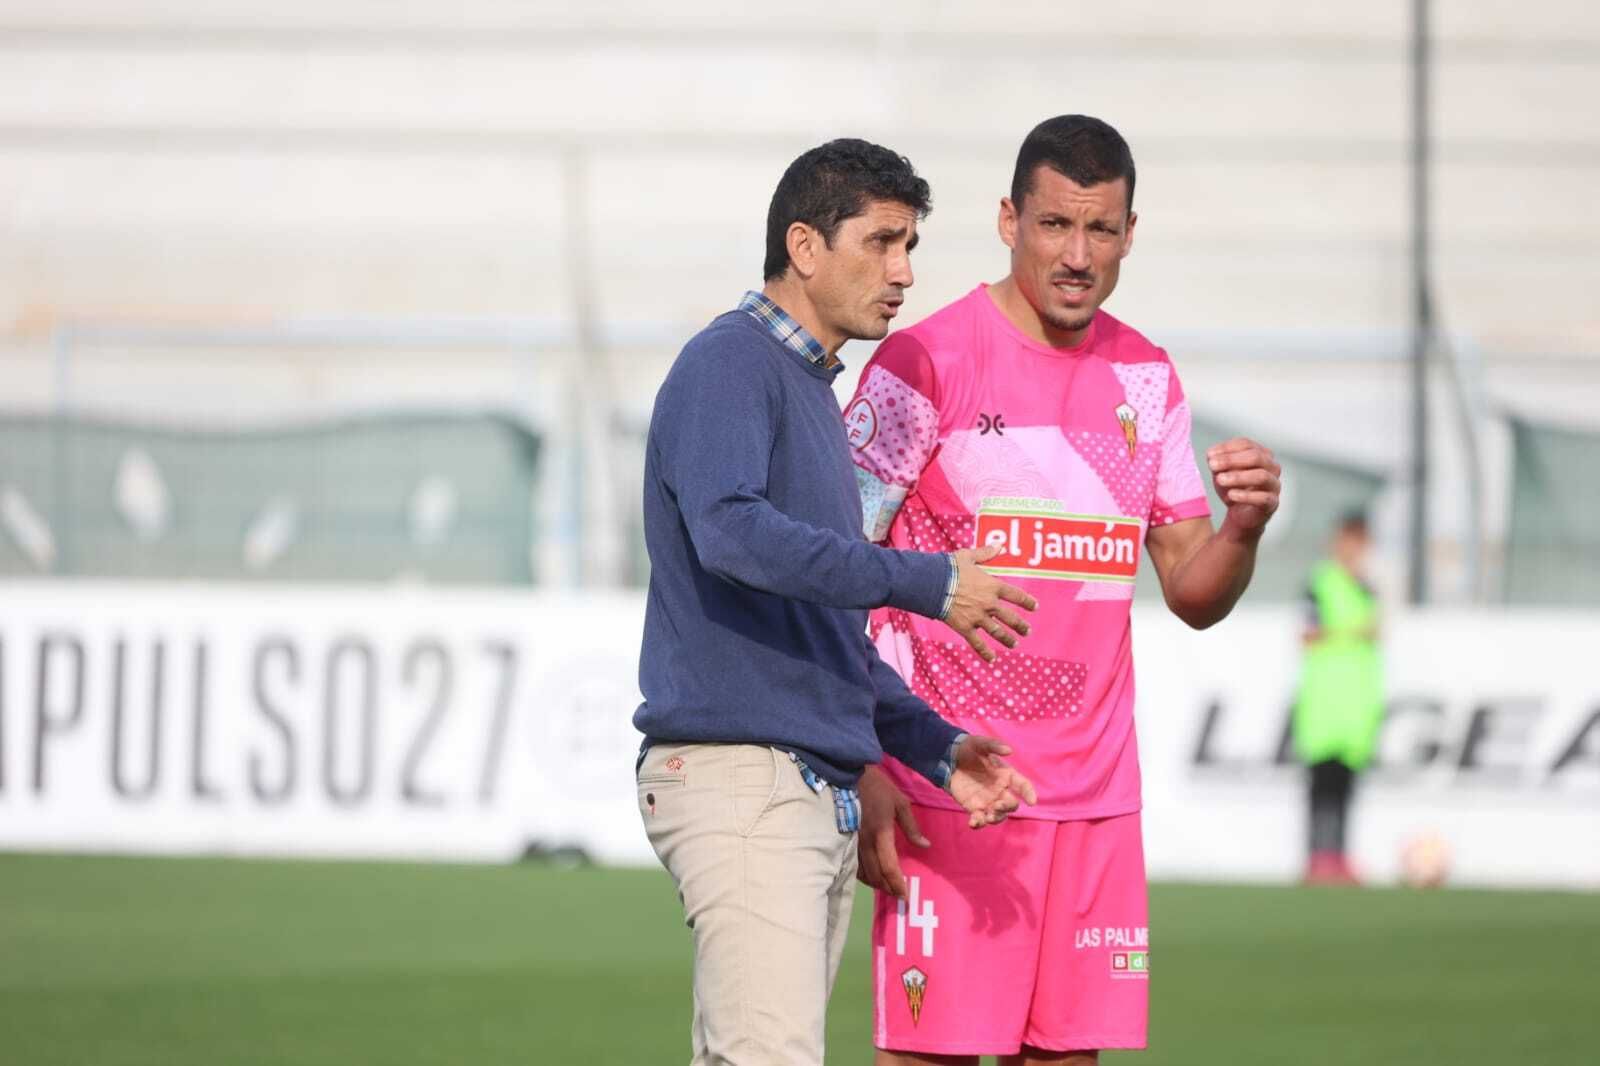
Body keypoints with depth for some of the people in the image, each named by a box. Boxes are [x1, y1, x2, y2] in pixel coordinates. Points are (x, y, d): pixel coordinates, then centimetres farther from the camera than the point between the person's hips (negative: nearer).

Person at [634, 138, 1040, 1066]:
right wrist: (928, 583, -25)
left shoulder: (816, 392, 22)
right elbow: (729, 530, -25)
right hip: (740, 777, -9)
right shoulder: (730, 365, -6)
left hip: (828, 795, 9)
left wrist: (938, 747, 17)